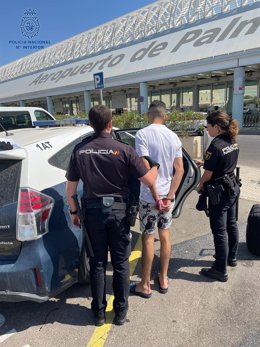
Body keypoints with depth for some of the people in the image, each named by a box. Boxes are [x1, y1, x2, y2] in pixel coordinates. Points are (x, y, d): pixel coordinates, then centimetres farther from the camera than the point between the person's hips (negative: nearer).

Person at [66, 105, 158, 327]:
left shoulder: (80, 151, -3)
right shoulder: (123, 150, -12)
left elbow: (71, 188, 2)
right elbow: (149, 180, -10)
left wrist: (73, 212, 15)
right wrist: (157, 165, 10)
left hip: (93, 211, 2)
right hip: (118, 211, -2)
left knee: (97, 263, 16)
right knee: (121, 263, 14)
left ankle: (99, 312, 30)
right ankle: (121, 311, 29)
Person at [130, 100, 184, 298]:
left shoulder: (142, 134, -13)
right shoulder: (173, 136, 4)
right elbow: (180, 170, -1)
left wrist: (156, 198, -15)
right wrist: (168, 197, -5)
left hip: (149, 197, -5)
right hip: (168, 195, 5)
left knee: (148, 238, 6)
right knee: (165, 235, 17)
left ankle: (145, 285, 22)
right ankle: (163, 279, 32)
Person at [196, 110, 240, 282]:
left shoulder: (215, 146, -23)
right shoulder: (233, 142, 3)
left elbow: (208, 174, -17)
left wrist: (200, 186, 1)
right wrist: (205, 163, 16)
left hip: (219, 192, -9)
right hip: (233, 188, 9)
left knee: (219, 231, 1)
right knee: (231, 224, 22)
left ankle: (220, 270, 14)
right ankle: (232, 257, 40)